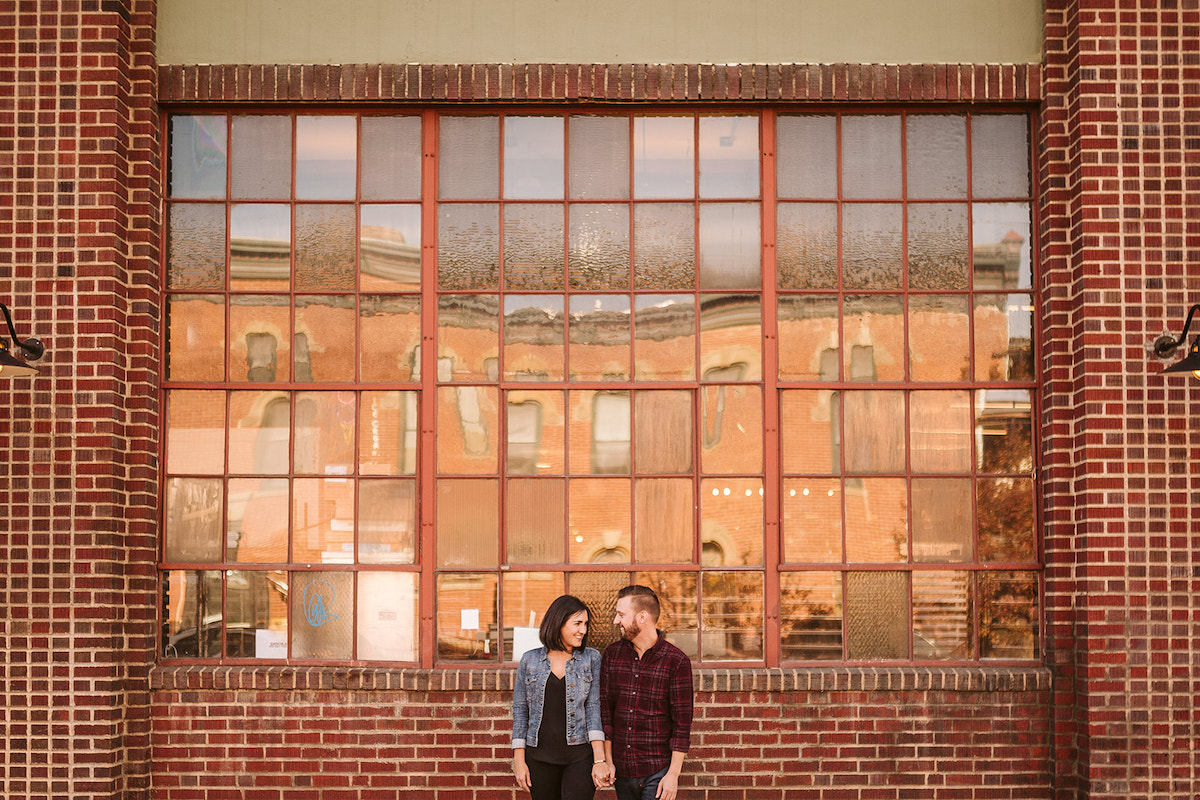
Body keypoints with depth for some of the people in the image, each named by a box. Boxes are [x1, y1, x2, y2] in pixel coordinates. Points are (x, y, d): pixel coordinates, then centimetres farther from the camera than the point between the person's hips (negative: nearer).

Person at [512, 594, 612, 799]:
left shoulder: (592, 658, 3)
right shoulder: (530, 660, 4)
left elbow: (594, 707, -2)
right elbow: (520, 710, 7)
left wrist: (599, 760, -10)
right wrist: (519, 761, 2)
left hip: (580, 755, -1)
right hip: (540, 757, 1)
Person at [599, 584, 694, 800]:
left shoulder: (676, 661, -8)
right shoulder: (612, 654, 5)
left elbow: (682, 723, -8)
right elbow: (605, 710, 8)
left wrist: (673, 774, -10)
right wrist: (607, 761, 5)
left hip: (658, 773, -4)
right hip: (622, 771, 4)